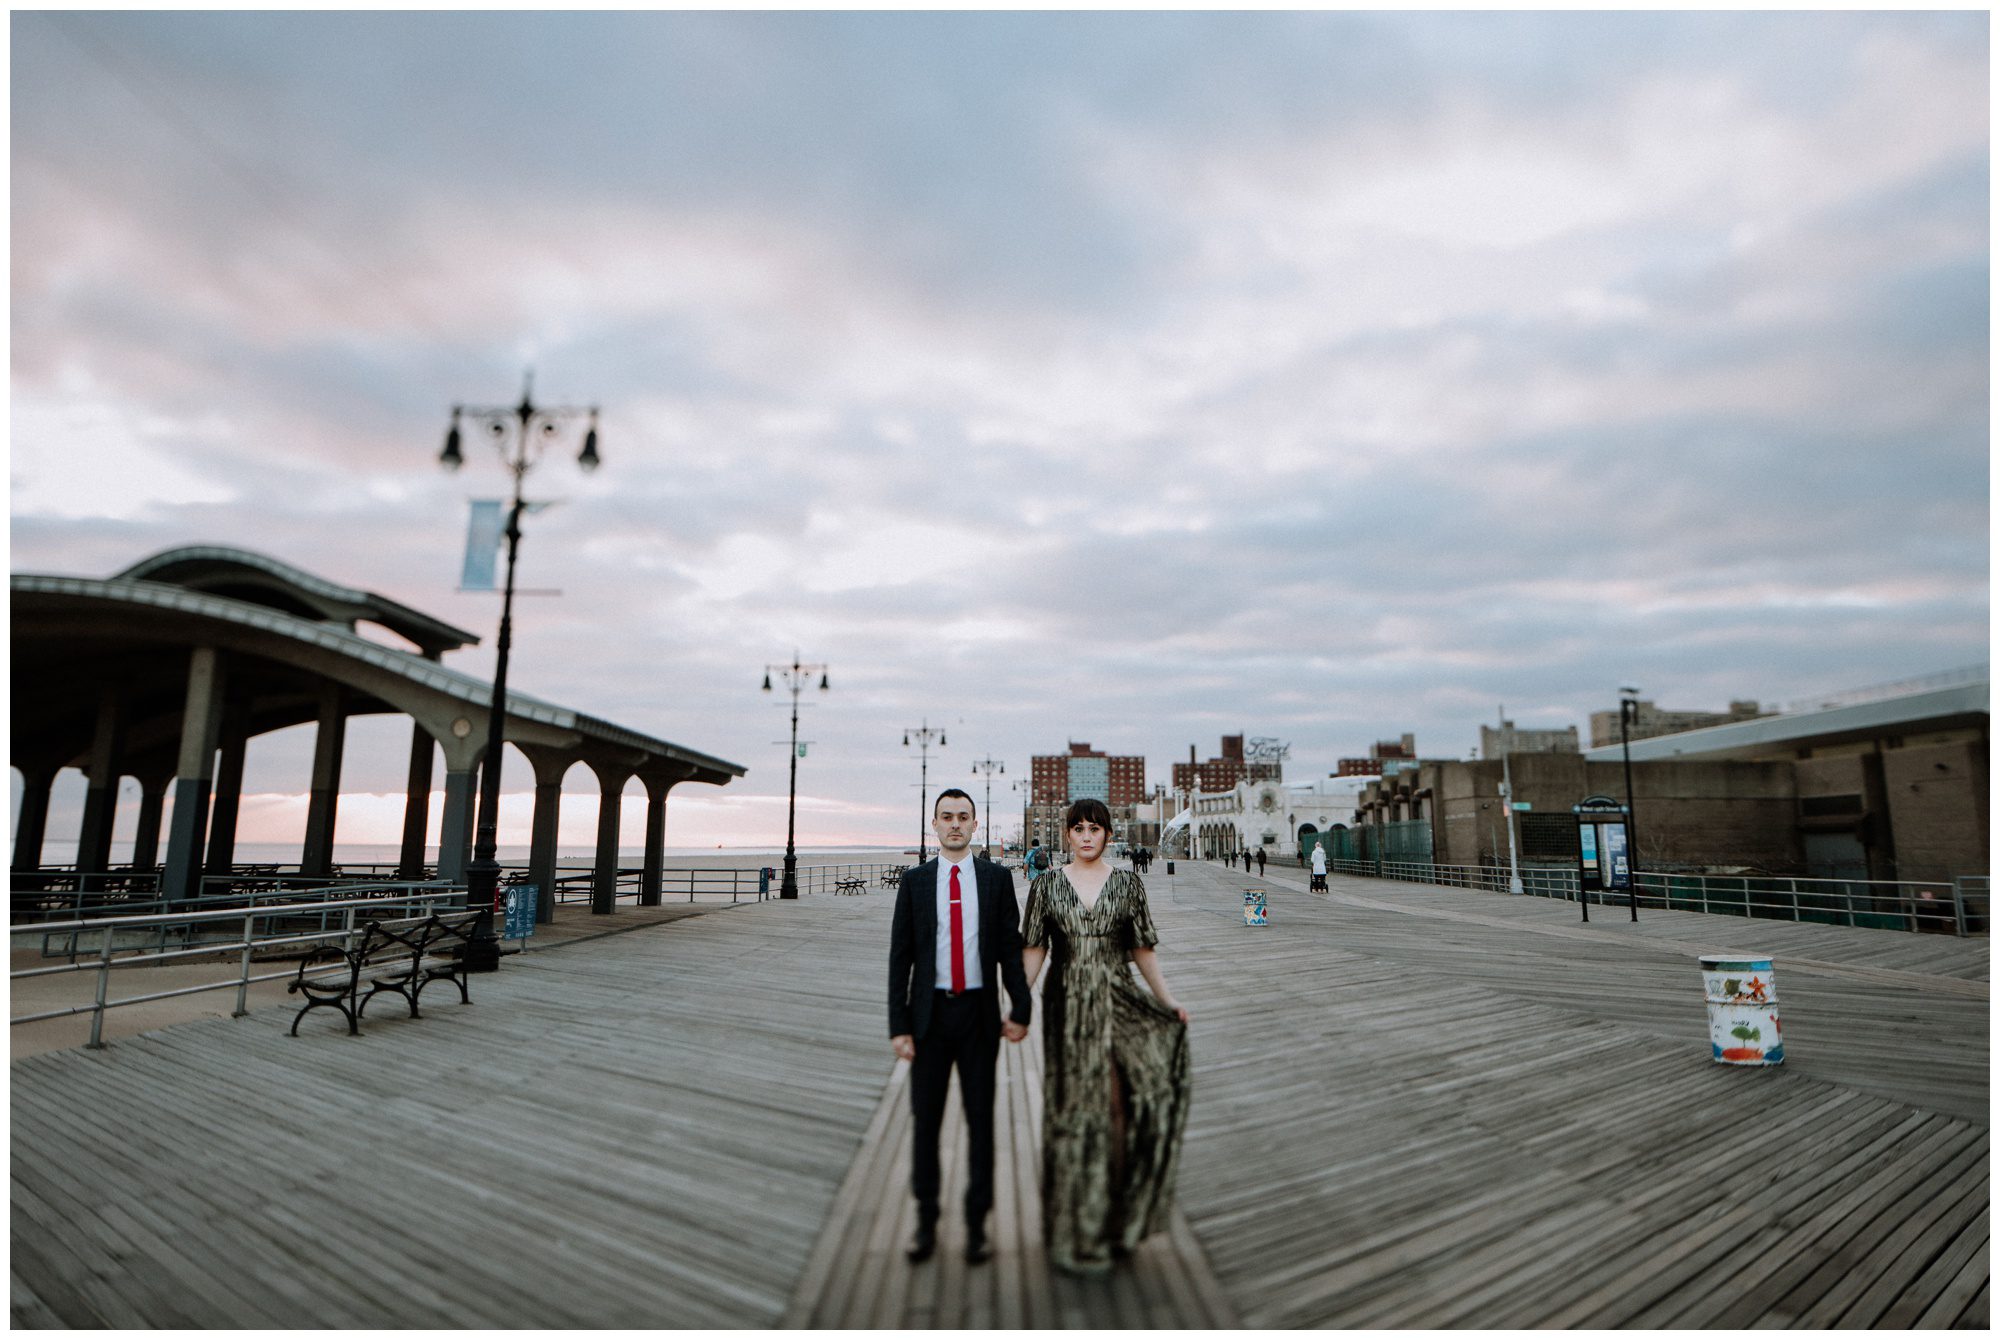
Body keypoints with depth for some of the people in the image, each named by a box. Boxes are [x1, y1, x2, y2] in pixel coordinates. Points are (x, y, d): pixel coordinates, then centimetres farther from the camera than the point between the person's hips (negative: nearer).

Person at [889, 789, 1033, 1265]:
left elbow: (1011, 948, 1)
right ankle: (926, 1221, 27)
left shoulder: (997, 878, 0)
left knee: (981, 1119, 9)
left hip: (979, 1013, 0)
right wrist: (898, 1025, -4)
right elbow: (900, 956, 0)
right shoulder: (914, 881, 0)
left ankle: (977, 1223, 24)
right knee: (924, 1119, 9)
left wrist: (1020, 1008, -4)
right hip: (931, 1013, 0)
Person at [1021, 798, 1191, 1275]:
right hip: (1067, 1010, -1)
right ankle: (1076, 1236, 19)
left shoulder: (1128, 884, 4)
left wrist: (1169, 1001, 1)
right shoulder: (1047, 886, 2)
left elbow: (1143, 950, 8)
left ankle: (1120, 1215, 7)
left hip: (1119, 1004, 1)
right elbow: (1033, 951, 3)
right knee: (1075, 1112, 3)